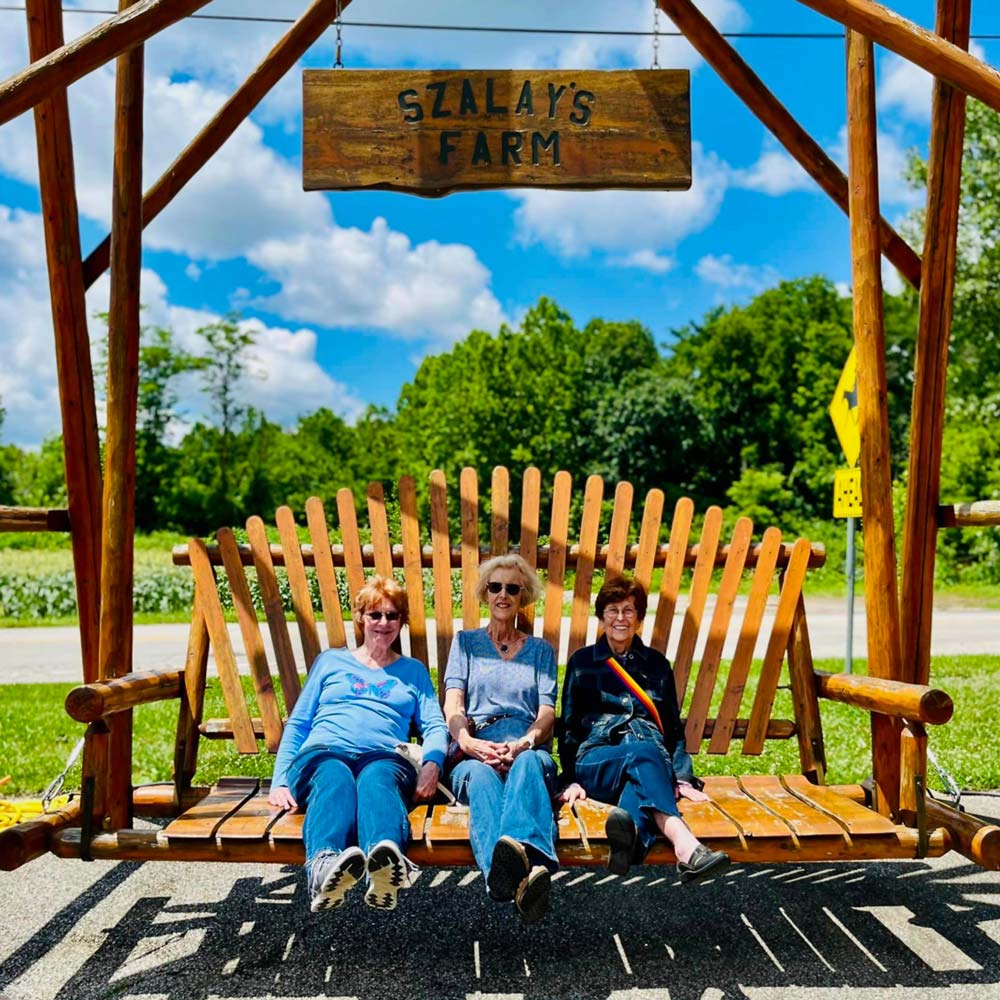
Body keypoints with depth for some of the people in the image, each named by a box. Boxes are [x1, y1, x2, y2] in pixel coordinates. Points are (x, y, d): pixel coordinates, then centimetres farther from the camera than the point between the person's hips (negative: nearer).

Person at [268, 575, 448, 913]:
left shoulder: (413, 670, 30)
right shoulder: (330, 660, 29)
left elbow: (435, 726, 18)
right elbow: (297, 723, 23)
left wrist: (432, 764, -6)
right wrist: (280, 781, 7)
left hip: (384, 757, 0)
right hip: (323, 753, 0)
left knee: (377, 778, -39)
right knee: (334, 777, -39)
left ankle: (386, 862, -71)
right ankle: (325, 864, -69)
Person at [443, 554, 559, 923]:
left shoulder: (540, 650, 25)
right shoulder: (466, 642, 24)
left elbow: (547, 712, 10)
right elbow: (453, 703, 8)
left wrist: (525, 742, -15)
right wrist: (468, 742, -15)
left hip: (529, 751, 1)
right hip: (475, 754, 0)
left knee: (528, 763, -39)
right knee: (480, 776, -39)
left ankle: (514, 849, -72)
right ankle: (526, 870, -72)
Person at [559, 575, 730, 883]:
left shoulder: (657, 664, 23)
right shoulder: (582, 661, 18)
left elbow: (674, 729, 21)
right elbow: (568, 725, 13)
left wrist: (682, 778, 5)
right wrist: (572, 779, -2)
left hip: (652, 759, 2)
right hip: (596, 761, -2)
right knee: (644, 753, -38)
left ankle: (629, 830, -72)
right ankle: (686, 846, -63)